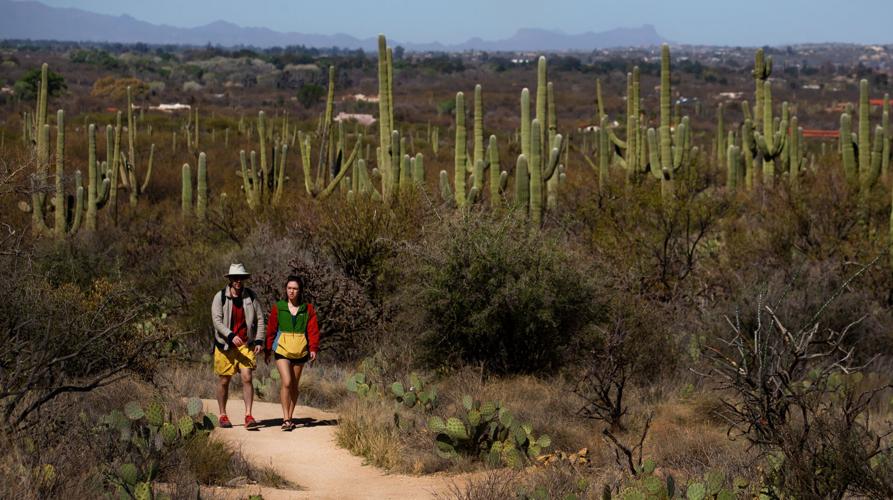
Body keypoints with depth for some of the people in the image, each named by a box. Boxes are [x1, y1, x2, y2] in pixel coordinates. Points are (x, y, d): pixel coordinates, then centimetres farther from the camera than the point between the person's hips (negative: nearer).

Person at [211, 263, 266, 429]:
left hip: (245, 345, 1)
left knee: (247, 378, -12)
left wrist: (259, 341, -4)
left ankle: (248, 416, -13)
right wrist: (231, 336, -28)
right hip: (225, 345, -1)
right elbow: (217, 320, -15)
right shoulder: (220, 297, -6)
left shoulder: (251, 297, 1)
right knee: (224, 381, 8)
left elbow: (260, 319, 6)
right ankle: (223, 415, 22)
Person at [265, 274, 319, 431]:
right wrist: (268, 349, 7)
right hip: (282, 349, -2)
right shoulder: (278, 308, 2)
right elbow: (271, 329, 7)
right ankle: (285, 419, -15)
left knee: (294, 385, 9)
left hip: (300, 351, 2)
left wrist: (313, 348, -11)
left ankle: (290, 417, 20)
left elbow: (313, 330, 1)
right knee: (286, 382, -15)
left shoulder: (308, 309, 5)